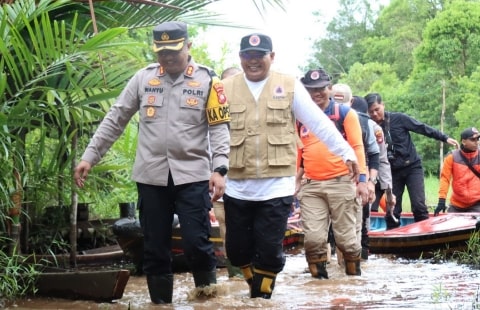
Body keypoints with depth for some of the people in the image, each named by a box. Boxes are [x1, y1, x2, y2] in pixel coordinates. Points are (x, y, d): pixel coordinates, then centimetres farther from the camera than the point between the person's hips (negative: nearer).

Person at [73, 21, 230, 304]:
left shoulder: (207, 80, -1)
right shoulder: (143, 78, 5)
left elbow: (219, 128, -5)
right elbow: (115, 120, 9)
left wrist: (220, 169, -18)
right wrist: (89, 157, 5)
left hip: (193, 175, -3)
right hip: (151, 177, 3)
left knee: (197, 243, -5)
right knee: (155, 248, 8)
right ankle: (160, 301, 21)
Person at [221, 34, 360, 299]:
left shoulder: (289, 86, 2)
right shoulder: (226, 88, 4)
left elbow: (319, 123, 3)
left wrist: (347, 153, 1)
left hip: (276, 187, -2)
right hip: (237, 188, 2)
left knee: (269, 251, -1)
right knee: (237, 250, 8)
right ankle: (258, 288, 33)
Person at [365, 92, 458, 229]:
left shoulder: (398, 118, -8)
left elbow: (422, 128, -3)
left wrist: (445, 138, -5)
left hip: (412, 167, -2)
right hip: (392, 172, 2)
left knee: (418, 205, -12)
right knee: (392, 210, 2)